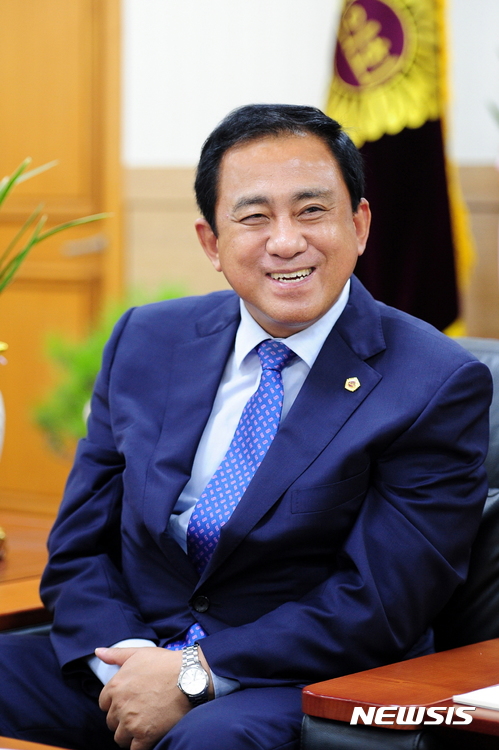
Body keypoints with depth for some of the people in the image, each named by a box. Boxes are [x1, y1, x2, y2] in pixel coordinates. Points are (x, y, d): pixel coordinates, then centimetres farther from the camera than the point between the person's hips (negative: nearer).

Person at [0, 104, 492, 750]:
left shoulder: (441, 387, -6)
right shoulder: (146, 341, 9)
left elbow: (376, 606, -11)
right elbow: (78, 550, 9)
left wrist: (194, 673, -16)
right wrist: (124, 658, -11)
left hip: (305, 693, -5)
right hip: (124, 667, 5)